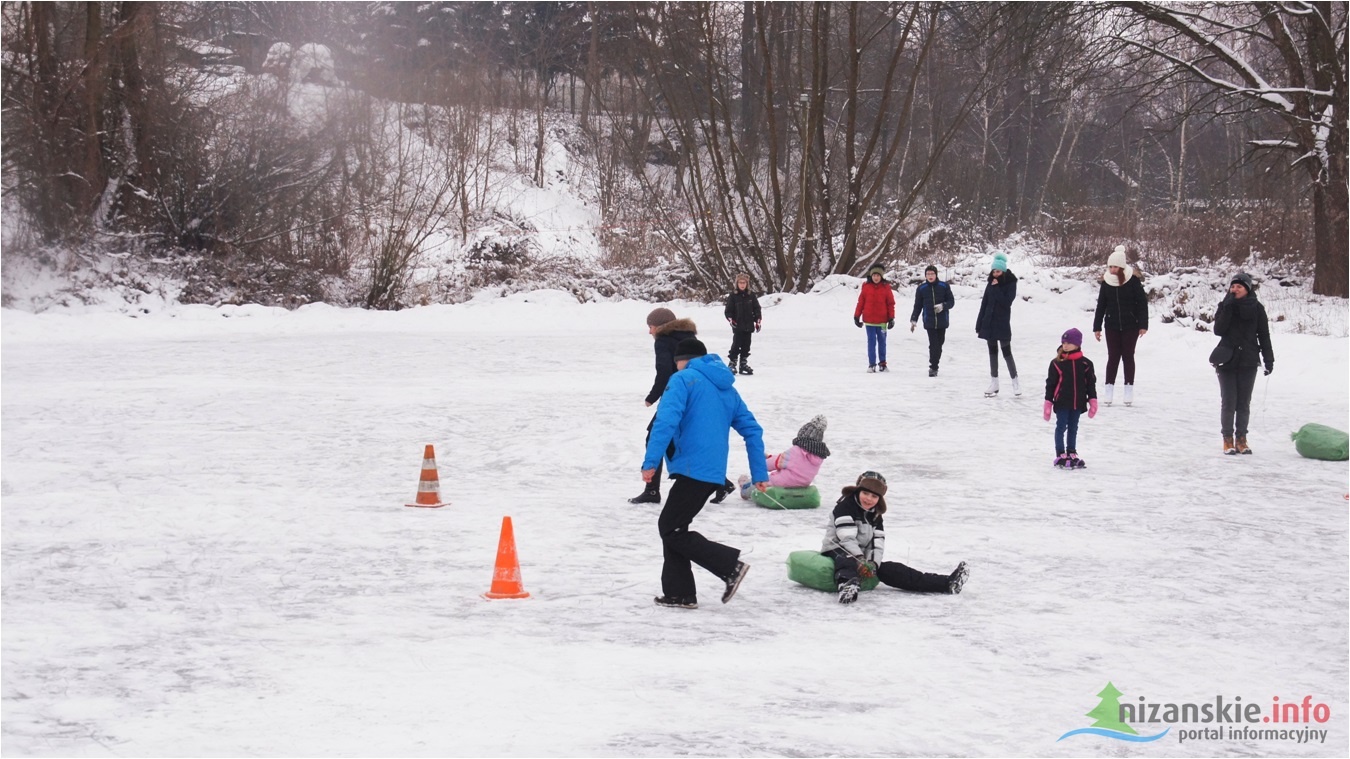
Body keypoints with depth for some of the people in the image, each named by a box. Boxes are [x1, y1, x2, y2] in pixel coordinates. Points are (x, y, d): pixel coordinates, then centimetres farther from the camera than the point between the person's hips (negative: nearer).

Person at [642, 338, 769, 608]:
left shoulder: (683, 380, -3)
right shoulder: (727, 389, 20)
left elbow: (666, 421, -17)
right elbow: (752, 430, 19)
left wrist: (651, 462, -20)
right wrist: (760, 474, 20)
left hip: (692, 470, -8)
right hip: (714, 473, 8)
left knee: (671, 529, -2)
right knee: (671, 526, 16)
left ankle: (730, 564, -7)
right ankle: (678, 593, 14)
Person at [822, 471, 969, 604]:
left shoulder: (875, 515, 13)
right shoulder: (844, 507, -11)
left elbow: (877, 542, 3)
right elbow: (846, 537, -23)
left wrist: (872, 563, -17)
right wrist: (860, 560, -33)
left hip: (861, 556, 6)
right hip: (836, 550, -6)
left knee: (892, 570, -8)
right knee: (847, 561, -42)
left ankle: (947, 584, -20)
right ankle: (846, 586, -78)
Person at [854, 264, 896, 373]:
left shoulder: (886, 287, -1)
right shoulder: (866, 287, 0)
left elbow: (891, 303, 2)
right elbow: (860, 302, 5)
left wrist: (891, 318, -1)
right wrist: (856, 316, 5)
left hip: (882, 321, 0)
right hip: (869, 320, 0)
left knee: (882, 341, 10)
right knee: (871, 342, 1)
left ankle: (882, 363, 20)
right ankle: (871, 364, 4)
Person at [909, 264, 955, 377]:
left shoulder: (944, 286, 3)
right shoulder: (921, 289, 5)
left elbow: (951, 301, 5)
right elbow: (917, 306, 11)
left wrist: (943, 306, -15)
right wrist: (913, 319, 5)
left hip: (942, 321, 1)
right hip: (929, 322, -1)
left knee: (939, 344, 5)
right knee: (934, 345, -11)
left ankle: (934, 366, 16)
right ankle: (933, 367, -6)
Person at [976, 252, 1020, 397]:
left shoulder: (1010, 284, -7)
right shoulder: (990, 284, 6)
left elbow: (1007, 302, -19)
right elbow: (984, 304, 8)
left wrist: (997, 289, -19)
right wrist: (979, 324, 6)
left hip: (1002, 324, -5)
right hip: (989, 324, 5)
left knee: (1006, 353, -2)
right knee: (993, 353, 9)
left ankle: (1015, 382, 9)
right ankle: (994, 384, 13)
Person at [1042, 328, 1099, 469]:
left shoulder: (1085, 364, -1)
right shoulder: (1057, 363, -7)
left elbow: (1091, 383, 6)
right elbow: (1050, 383, -4)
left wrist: (1092, 401, 2)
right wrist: (1048, 403, -5)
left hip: (1077, 403, 3)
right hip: (1061, 403, -3)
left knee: (1073, 428, 13)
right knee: (1061, 427, 2)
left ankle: (1071, 454, 23)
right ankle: (1060, 455, 7)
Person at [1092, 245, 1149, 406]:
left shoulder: (1133, 280, -9)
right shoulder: (1106, 281, 0)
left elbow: (1142, 303, -7)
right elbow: (1101, 305, 6)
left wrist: (1143, 325, -10)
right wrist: (1097, 327, 6)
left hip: (1130, 326, -2)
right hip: (1112, 325, 2)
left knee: (1128, 356, 5)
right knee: (1113, 357, 2)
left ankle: (1129, 391, 11)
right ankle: (1108, 391, 4)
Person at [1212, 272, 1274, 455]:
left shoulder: (1256, 308, 1)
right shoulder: (1225, 306, 2)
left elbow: (1264, 335, 5)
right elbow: (1218, 330, -12)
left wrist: (1269, 360, 1)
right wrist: (1228, 307, -17)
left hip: (1248, 362, 0)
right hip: (1227, 361, 0)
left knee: (1244, 403, 6)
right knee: (1229, 402, -2)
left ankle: (1241, 439, 14)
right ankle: (1228, 439, 6)